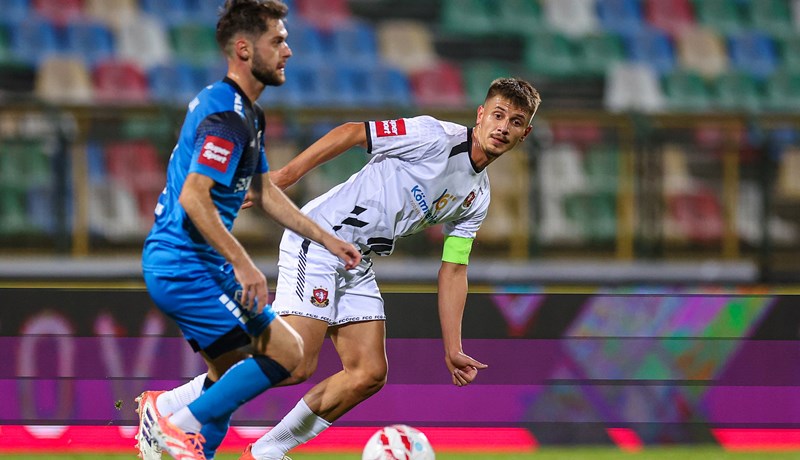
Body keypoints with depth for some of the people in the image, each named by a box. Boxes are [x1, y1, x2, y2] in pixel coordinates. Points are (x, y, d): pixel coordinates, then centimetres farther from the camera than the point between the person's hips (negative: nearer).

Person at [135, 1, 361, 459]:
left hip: (173, 264, 11)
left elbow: (264, 191, 24)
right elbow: (193, 198, -26)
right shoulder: (226, 116, -18)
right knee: (286, 352, -11)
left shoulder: (248, 112, 15)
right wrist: (243, 264, -25)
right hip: (186, 266, -11)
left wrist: (326, 239, 22)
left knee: (234, 379, 18)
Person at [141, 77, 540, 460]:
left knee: (369, 374, -3)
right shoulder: (434, 135, -11)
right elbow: (351, 133, -11)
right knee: (295, 364, -18)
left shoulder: (477, 198, 12)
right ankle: (165, 407, -11)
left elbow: (453, 271, 15)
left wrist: (453, 349, 8)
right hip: (318, 238, -8)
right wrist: (283, 177, -17)